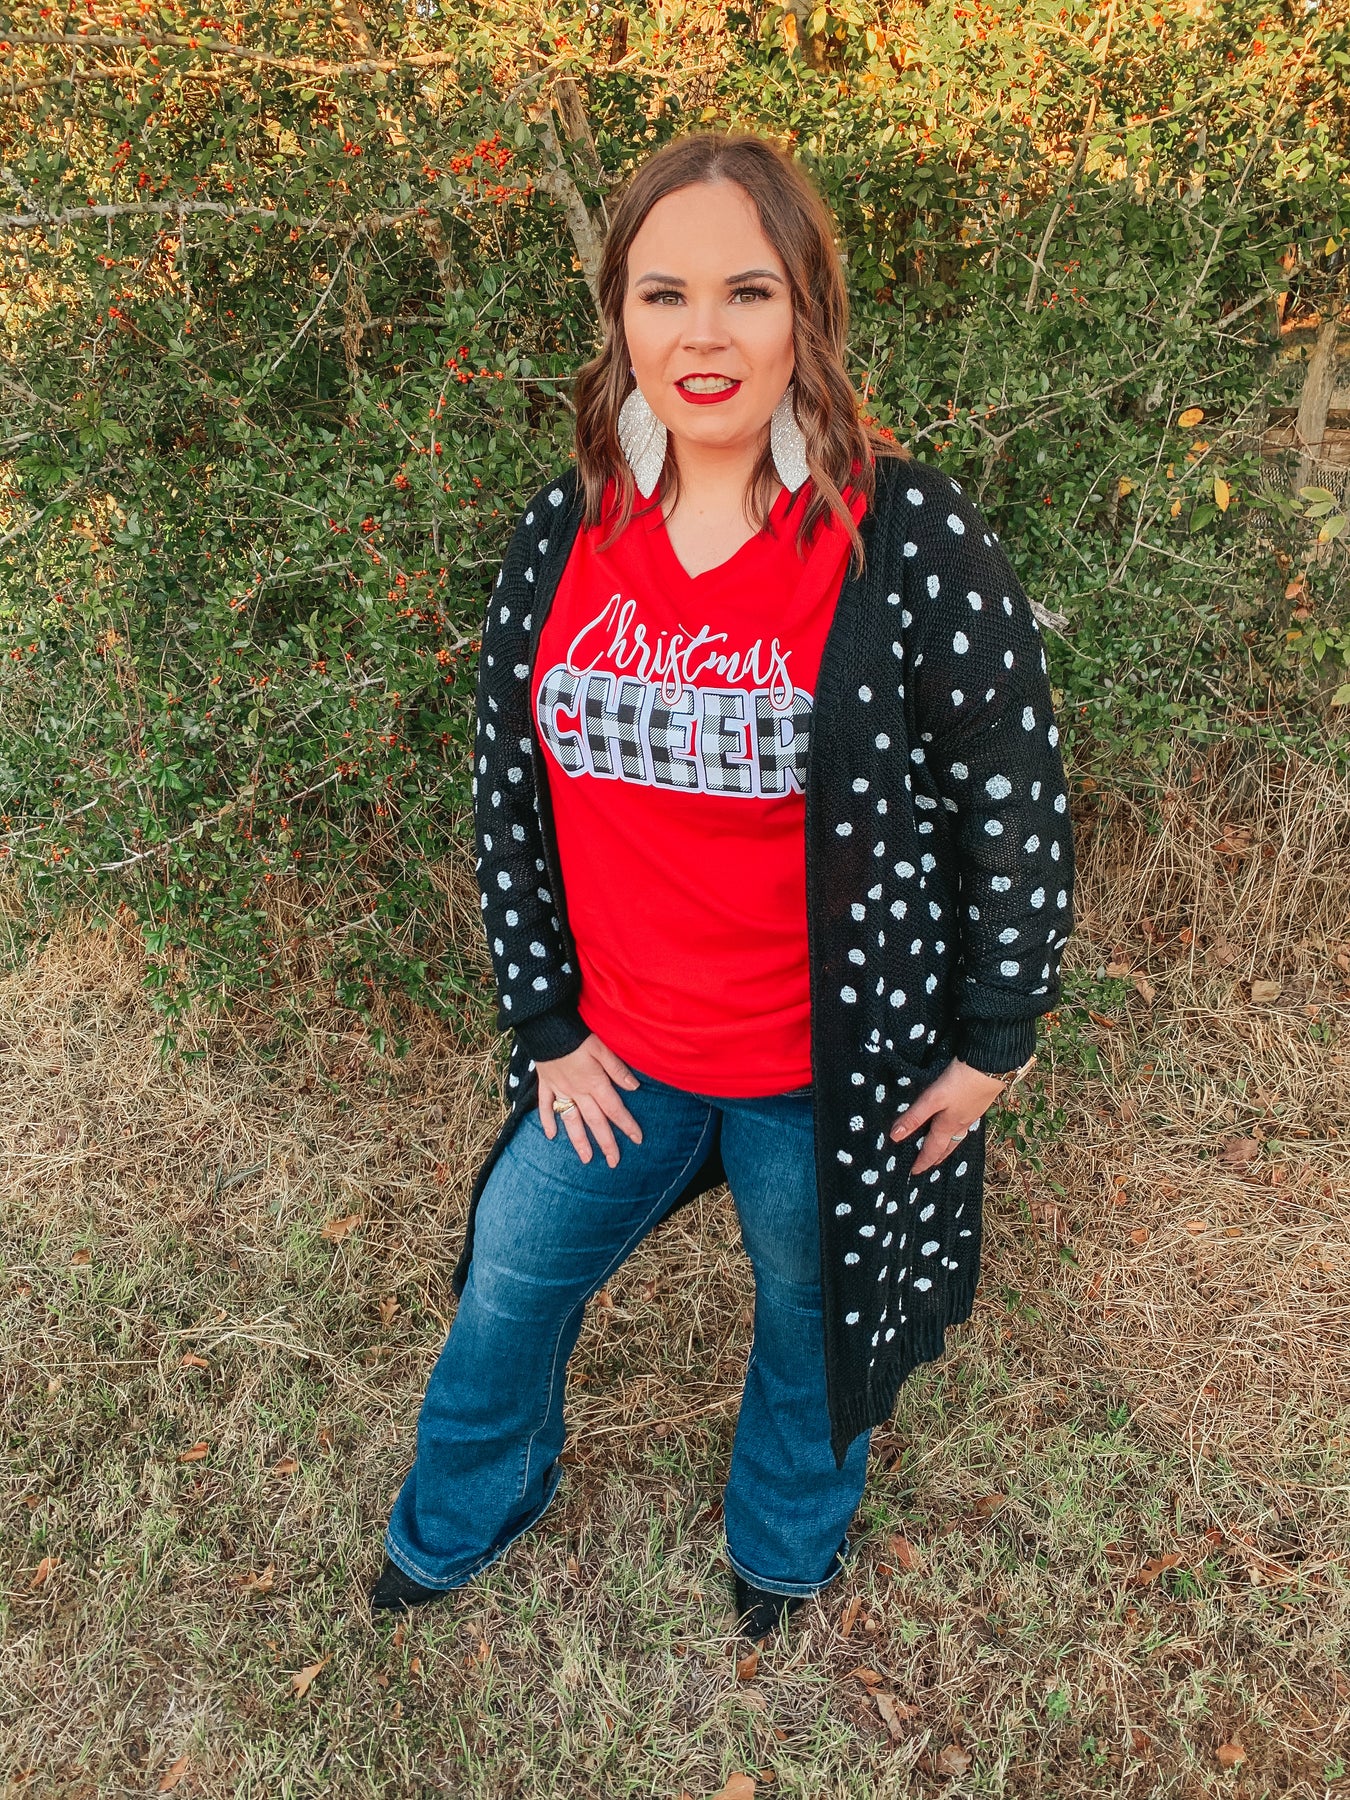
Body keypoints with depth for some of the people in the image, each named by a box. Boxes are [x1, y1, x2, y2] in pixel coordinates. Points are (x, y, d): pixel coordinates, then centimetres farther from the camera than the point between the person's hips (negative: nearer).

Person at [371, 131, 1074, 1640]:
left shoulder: (909, 538, -18)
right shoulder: (560, 537, -5)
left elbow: (1017, 799, -10)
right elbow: (508, 788, 3)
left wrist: (991, 1042, -6)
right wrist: (547, 1026, 2)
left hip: (831, 1066, -3)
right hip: (611, 1056, 4)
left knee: (810, 1313, 22)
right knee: (507, 1289, 21)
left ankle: (785, 1543, 55)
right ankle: (463, 1518, 54)